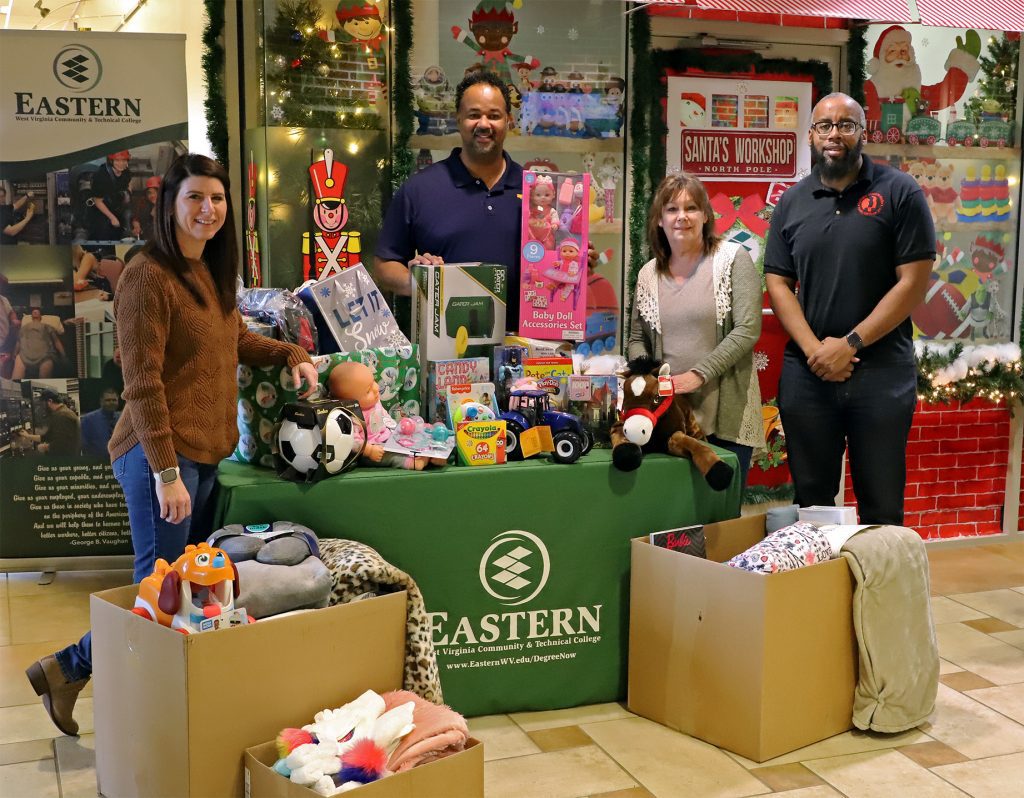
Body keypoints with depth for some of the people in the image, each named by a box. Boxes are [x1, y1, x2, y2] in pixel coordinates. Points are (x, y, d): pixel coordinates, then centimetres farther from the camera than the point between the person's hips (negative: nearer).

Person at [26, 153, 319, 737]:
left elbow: (236, 338, 30)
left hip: (207, 452, 9)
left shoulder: (212, 272, 12)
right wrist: (166, 472, -20)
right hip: (162, 453, -9)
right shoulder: (148, 275, -14)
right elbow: (143, 382, -18)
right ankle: (67, 667, 17)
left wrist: (291, 355, 13)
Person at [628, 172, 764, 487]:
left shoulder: (733, 259, -2)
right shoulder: (648, 274, 11)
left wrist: (697, 375, -17)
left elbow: (747, 331, -10)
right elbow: (637, 340, 17)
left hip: (726, 417, -3)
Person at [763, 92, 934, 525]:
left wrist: (850, 344, -13)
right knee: (810, 501, 13)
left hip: (882, 371, -3)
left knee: (881, 506, 6)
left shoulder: (900, 193, -2)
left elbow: (913, 282, -7)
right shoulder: (791, 203, 9)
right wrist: (814, 349, -11)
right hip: (807, 372, 3)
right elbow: (778, 284, 5)